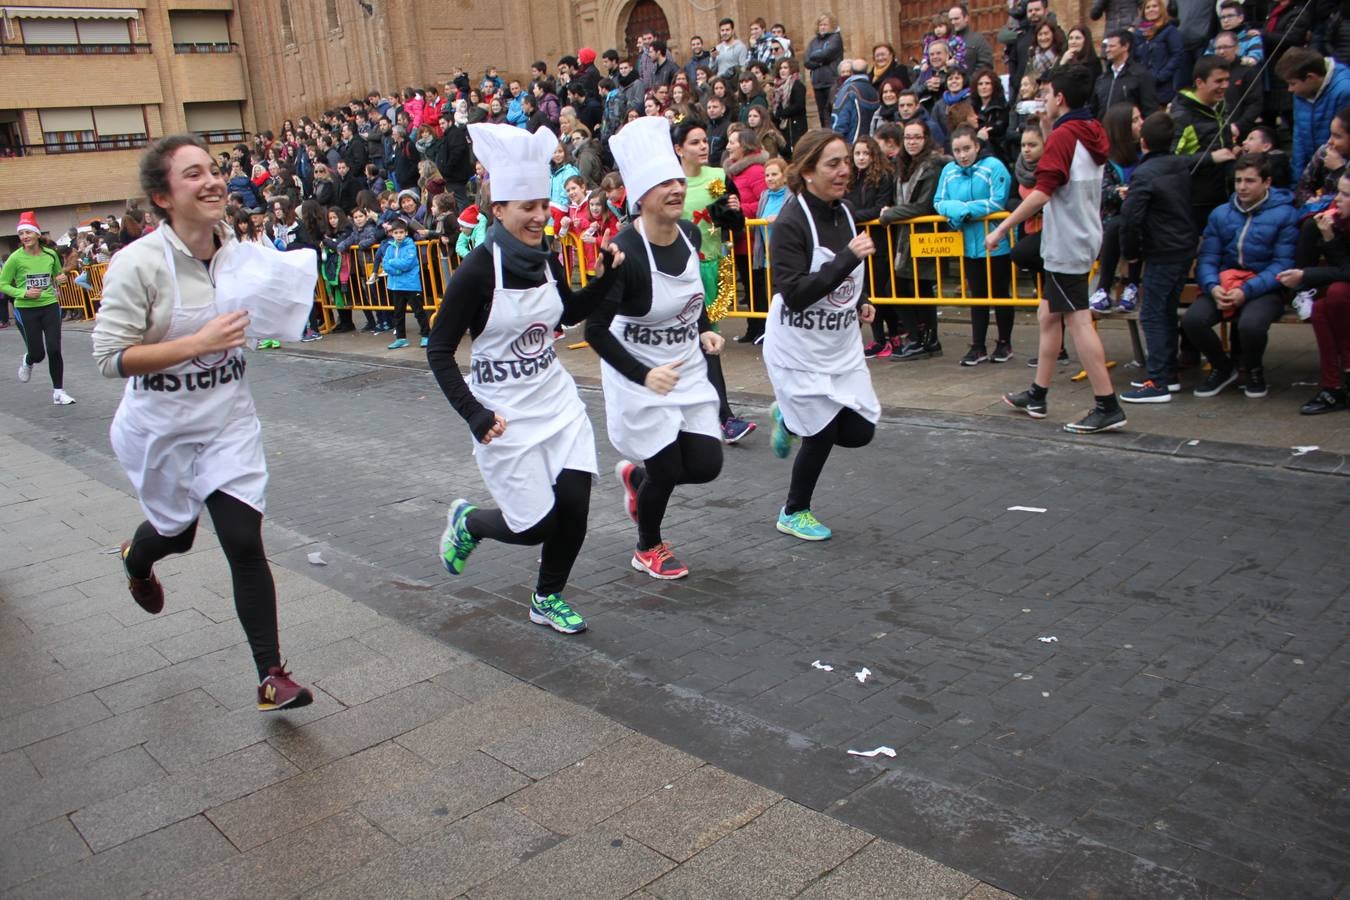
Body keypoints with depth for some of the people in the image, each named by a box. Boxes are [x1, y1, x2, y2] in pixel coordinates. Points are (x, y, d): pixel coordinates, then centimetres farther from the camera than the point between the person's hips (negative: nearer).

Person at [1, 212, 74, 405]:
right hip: (26, 310, -2)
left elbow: (58, 275, 19)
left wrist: (60, 279, -4)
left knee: (54, 351, -6)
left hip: (50, 307, 2)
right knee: (37, 354, 1)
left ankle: (58, 392, 7)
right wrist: (24, 293, -18)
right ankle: (27, 361, 40)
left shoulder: (50, 254, 0)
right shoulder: (16, 258, -9)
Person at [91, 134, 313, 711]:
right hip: (159, 431, -2)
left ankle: (271, 675, 5)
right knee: (176, 532, 20)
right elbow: (110, 357, -22)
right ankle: (137, 557, 60)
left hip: (229, 423, 3)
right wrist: (198, 343, -32)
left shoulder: (239, 250, -4)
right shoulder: (138, 264, -21)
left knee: (244, 543, -3)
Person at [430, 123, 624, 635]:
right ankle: (468, 521, 32)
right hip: (506, 416, -5)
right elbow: (438, 351, -13)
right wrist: (474, 415, -22)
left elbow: (571, 313, 20)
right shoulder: (477, 271, -18)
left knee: (574, 506, -2)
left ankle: (547, 600, 23)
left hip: (558, 402, 6)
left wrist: (608, 275, 5)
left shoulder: (546, 261, 1)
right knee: (536, 525, -2)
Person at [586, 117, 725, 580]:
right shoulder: (624, 252, -25)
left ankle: (635, 474, 36)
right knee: (667, 471, 1)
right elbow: (595, 329, -22)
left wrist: (705, 330, 2)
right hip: (639, 377, -6)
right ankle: (648, 549, 31)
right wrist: (644, 375, -29)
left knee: (706, 465, 4)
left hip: (689, 370, 6)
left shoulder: (690, 234, -5)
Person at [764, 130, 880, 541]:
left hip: (841, 345, 7)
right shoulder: (790, 221, -19)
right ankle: (793, 514, 24)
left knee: (860, 431, 4)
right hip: (798, 348, -7)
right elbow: (794, 293, -27)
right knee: (824, 433, 0)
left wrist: (860, 302, 5)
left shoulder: (843, 212, 5)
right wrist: (849, 257, -31)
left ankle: (789, 418, 32)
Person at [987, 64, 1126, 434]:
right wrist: (1047, 127, 17)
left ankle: (1108, 407, -9)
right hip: (1079, 240, 10)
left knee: (1078, 321, -9)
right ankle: (1037, 395, 26)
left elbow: (1041, 193, -22)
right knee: (1048, 316, 16)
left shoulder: (1063, 136, -16)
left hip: (1066, 246, -10)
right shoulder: (1091, 133, 11)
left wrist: (1002, 229, -18)